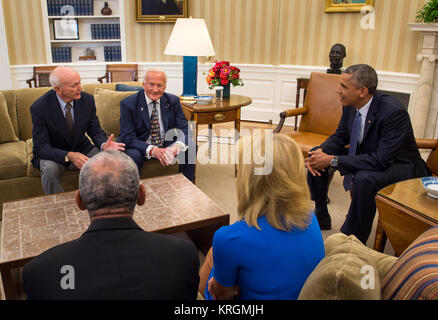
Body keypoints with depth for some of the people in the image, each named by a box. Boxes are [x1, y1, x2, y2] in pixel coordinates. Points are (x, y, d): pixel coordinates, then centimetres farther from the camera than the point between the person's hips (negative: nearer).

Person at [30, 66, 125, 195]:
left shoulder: (87, 100, -11)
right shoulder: (39, 107, -20)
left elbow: (96, 131, -4)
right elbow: (42, 147, -21)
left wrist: (103, 145, -29)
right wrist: (69, 156, -39)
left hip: (82, 149, 3)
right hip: (54, 154, -3)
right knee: (49, 168, -34)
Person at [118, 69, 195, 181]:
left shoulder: (173, 101, -2)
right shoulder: (128, 104, -11)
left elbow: (185, 129, -7)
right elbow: (127, 137, -18)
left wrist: (177, 146, -32)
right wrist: (152, 150, -35)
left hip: (167, 145, 3)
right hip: (141, 147, -3)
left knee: (190, 150, -20)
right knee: (132, 156, -34)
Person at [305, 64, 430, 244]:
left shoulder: (394, 112, -31)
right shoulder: (351, 105, -9)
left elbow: (381, 160, -34)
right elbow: (340, 136, 4)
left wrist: (333, 160, -33)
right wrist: (321, 152, -18)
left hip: (400, 165, -8)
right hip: (365, 156, 8)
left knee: (364, 178, -39)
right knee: (316, 153, 0)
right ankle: (321, 217, 13)